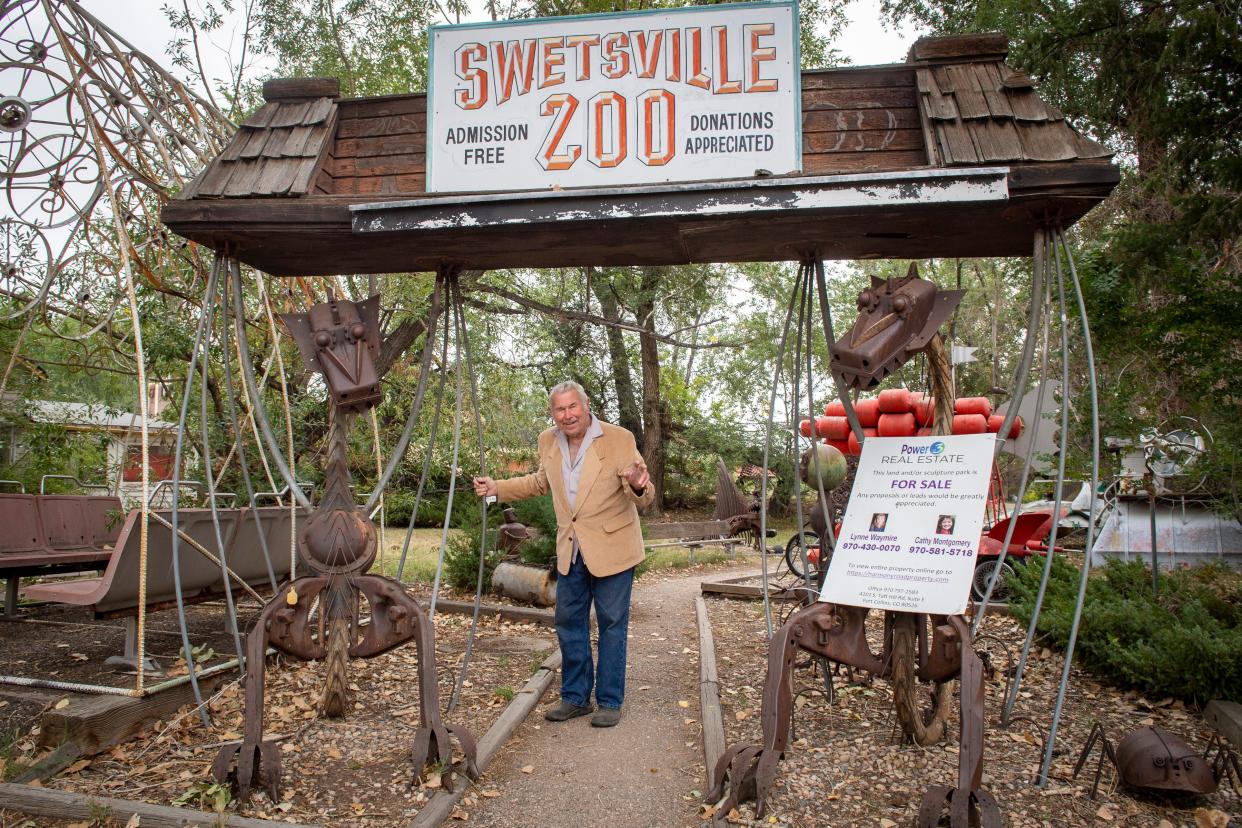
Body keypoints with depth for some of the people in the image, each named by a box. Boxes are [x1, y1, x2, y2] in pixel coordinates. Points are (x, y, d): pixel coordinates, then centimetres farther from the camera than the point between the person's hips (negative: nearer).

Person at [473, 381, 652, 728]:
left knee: (612, 624, 5)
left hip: (611, 548, -5)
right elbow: (541, 482, 21)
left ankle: (610, 701, 19)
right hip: (570, 549, 5)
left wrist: (637, 486, -37)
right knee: (569, 622, 13)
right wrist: (497, 487, 11)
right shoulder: (548, 442, 2)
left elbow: (643, 497, -13)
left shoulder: (619, 439, -15)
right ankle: (575, 697, 28)